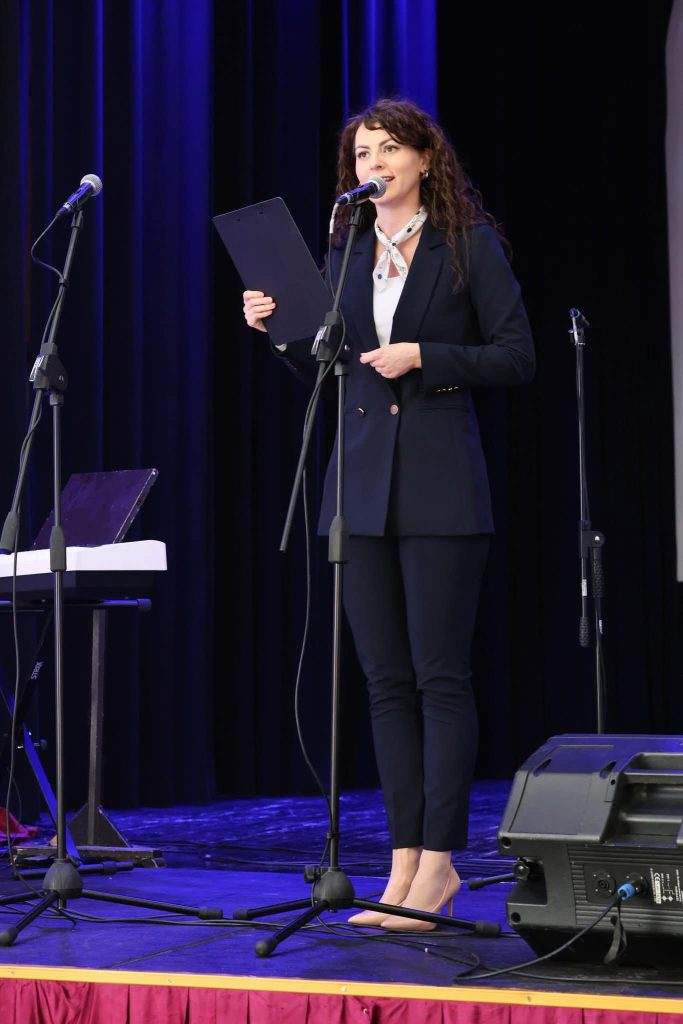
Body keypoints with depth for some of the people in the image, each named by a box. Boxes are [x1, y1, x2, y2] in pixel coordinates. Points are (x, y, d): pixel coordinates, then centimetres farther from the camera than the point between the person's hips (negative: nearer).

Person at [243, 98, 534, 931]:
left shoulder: (470, 245, 0)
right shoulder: (346, 253, 14)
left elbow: (516, 358, -4)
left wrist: (423, 357, -13)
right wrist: (280, 330, 1)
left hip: (440, 486, -5)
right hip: (361, 484, 5)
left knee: (440, 676, -5)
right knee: (385, 680, 5)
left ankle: (438, 859, 0)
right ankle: (405, 862, 10)